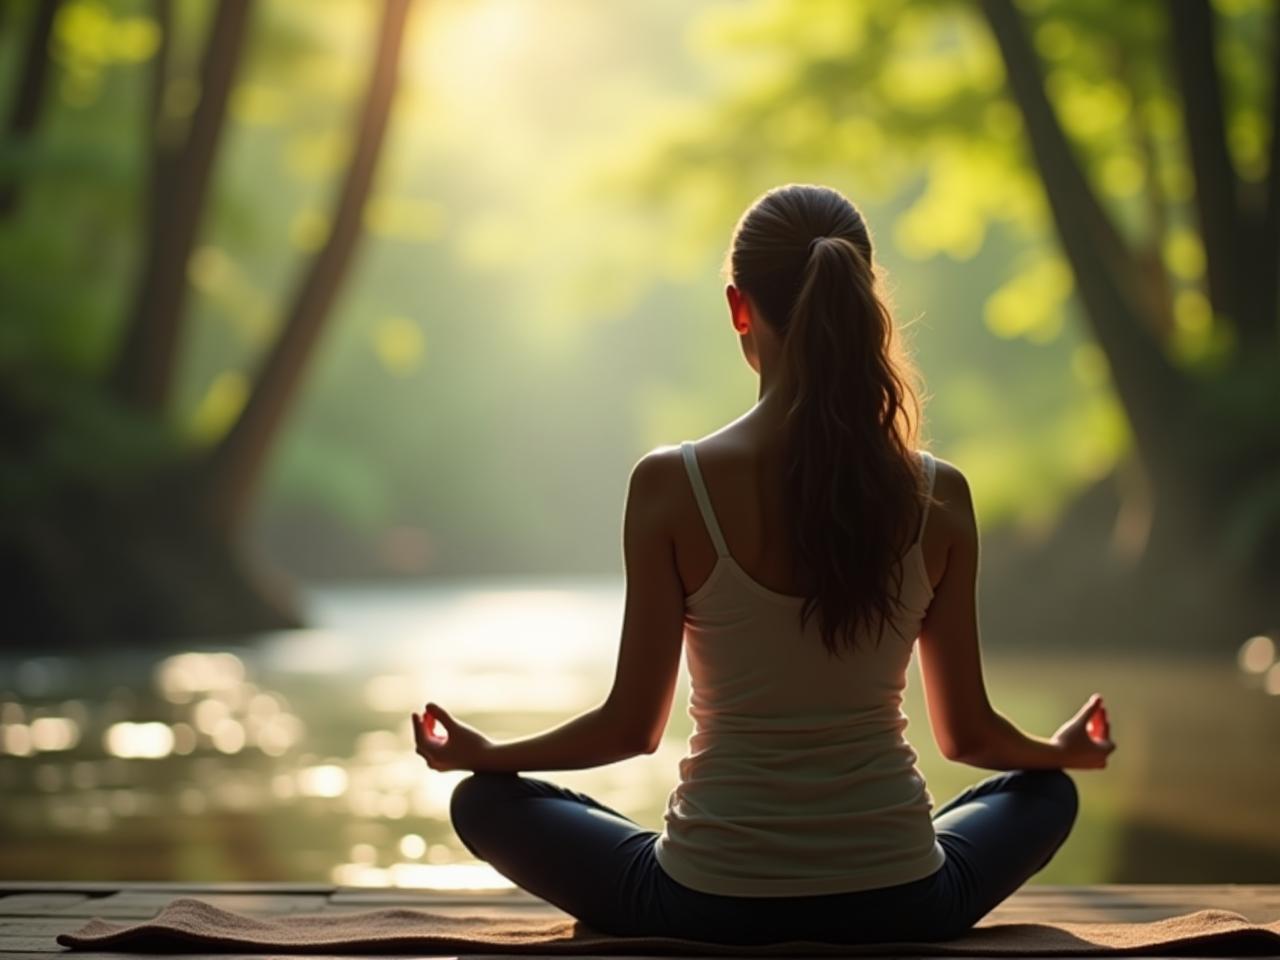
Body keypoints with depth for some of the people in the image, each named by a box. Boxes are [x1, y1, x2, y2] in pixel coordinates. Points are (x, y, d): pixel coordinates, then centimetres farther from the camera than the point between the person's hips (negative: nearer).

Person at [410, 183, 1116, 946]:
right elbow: (967, 732, 3)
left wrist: (487, 754, 14)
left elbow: (634, 724, -6)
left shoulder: (671, 486, -13)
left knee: (487, 801, 23)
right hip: (898, 907, 2)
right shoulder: (938, 496, -7)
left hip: (710, 908, -2)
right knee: (1045, 792, 34)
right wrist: (1063, 750, 26)